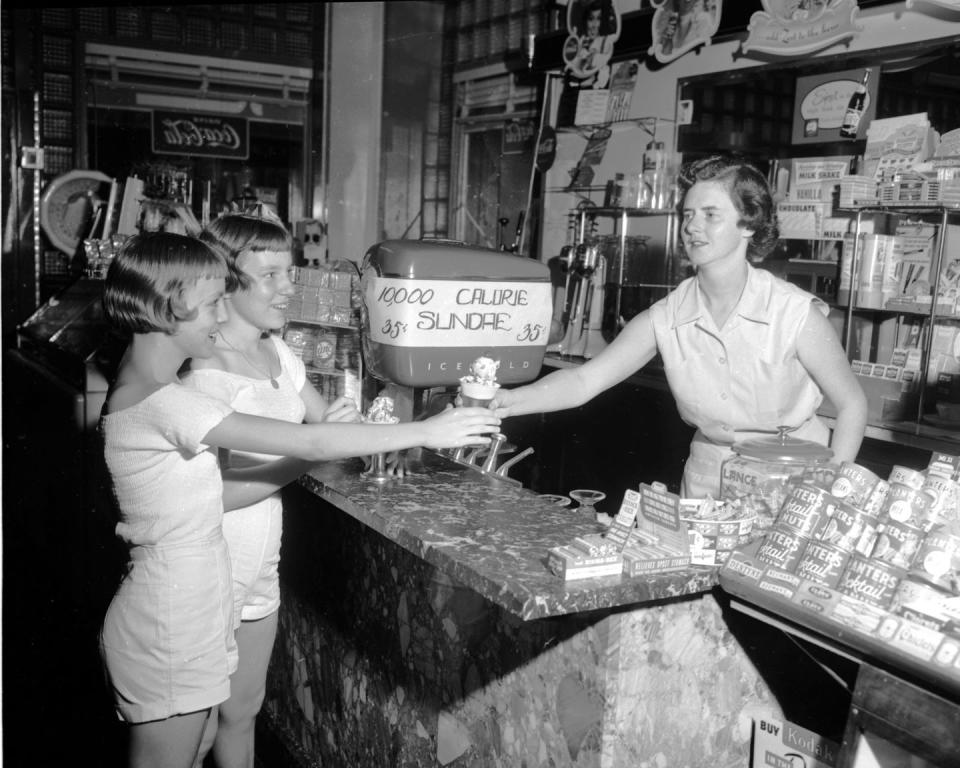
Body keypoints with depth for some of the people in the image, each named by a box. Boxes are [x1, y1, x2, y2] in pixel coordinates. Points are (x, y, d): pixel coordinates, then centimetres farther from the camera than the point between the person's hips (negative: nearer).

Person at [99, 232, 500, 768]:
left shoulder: (149, 393, 6)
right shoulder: (163, 402, -24)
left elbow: (215, 493, 7)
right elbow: (307, 442, -24)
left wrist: (319, 452, -1)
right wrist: (425, 432, -17)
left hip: (186, 618, 9)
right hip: (167, 635, -9)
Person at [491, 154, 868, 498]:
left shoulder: (797, 314, -18)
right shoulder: (665, 318, -9)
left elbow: (851, 404, -7)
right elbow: (584, 380, -15)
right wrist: (506, 401, -31)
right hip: (708, 480, 2)